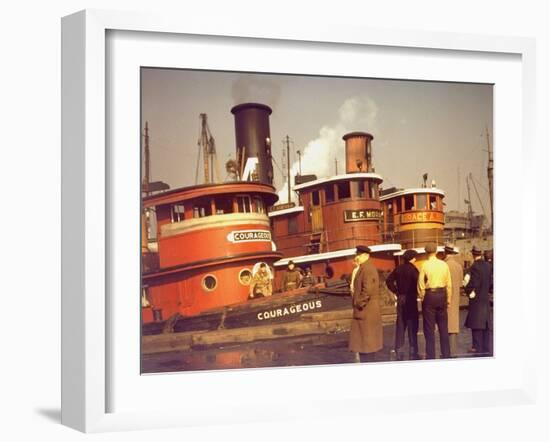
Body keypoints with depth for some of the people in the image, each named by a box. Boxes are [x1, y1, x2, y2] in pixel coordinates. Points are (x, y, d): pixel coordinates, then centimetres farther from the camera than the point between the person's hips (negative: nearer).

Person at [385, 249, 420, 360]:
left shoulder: (398, 268, 7)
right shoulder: (412, 269, -10)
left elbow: (389, 280, 8)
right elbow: (418, 282, -20)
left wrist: (396, 291, 9)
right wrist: (418, 293, -5)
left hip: (401, 298, 6)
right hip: (410, 298, -5)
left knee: (400, 325, 10)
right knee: (412, 325, 0)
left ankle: (398, 352, 11)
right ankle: (413, 353, 1)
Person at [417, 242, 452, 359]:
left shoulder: (425, 265, -9)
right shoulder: (444, 264, 0)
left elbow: (421, 284, -8)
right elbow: (449, 284, 2)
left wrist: (422, 297, 6)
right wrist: (448, 299, 12)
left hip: (429, 295, -3)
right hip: (442, 295, 3)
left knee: (429, 328, 3)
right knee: (443, 326, 13)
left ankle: (431, 355, 4)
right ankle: (446, 354, 17)